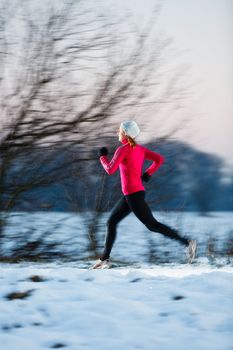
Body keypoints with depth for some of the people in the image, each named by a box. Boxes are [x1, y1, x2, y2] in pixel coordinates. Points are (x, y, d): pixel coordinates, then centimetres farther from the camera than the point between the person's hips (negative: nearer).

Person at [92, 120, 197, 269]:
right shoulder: (140, 149, 10)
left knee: (152, 225, -6)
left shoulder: (123, 149, -14)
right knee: (111, 222, 13)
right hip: (131, 195, 10)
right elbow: (160, 159, 7)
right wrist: (148, 174, 11)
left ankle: (187, 242, -9)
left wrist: (103, 156, -1)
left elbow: (110, 170, -17)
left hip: (133, 195, -10)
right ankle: (105, 259, 16)